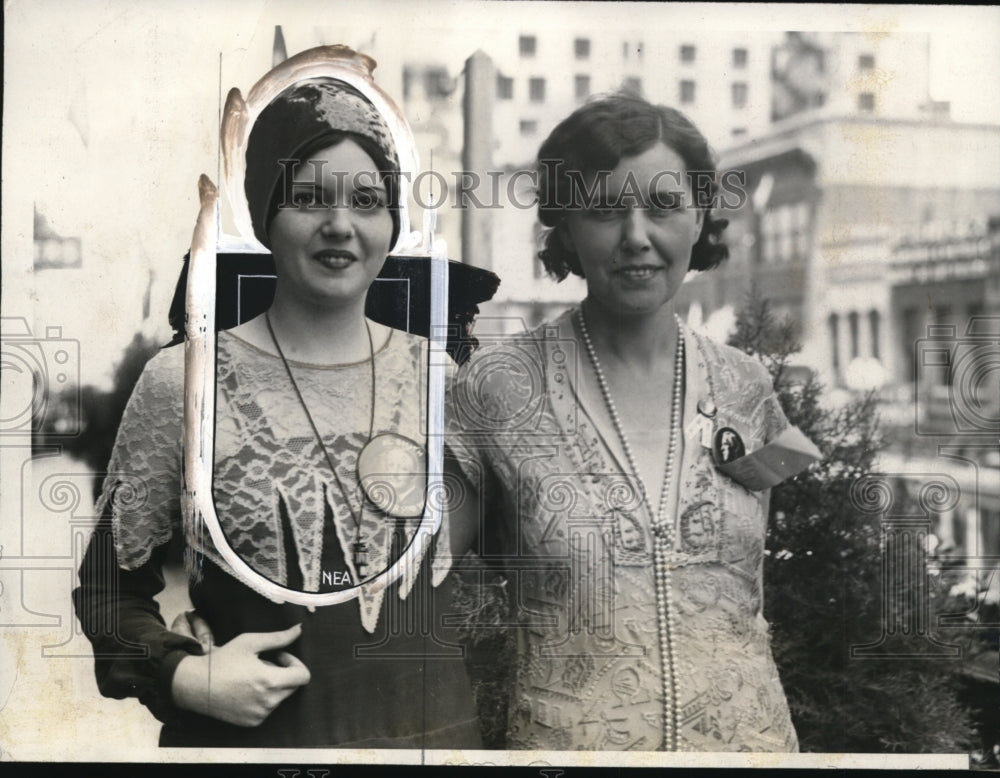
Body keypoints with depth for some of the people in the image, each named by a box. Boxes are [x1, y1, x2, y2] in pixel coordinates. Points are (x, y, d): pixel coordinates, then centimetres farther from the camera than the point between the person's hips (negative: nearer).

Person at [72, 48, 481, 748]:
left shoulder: (432, 374, -1)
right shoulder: (181, 383, -10)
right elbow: (110, 587, -3)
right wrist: (184, 676, -18)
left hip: (431, 723, 3)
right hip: (249, 732, -2)